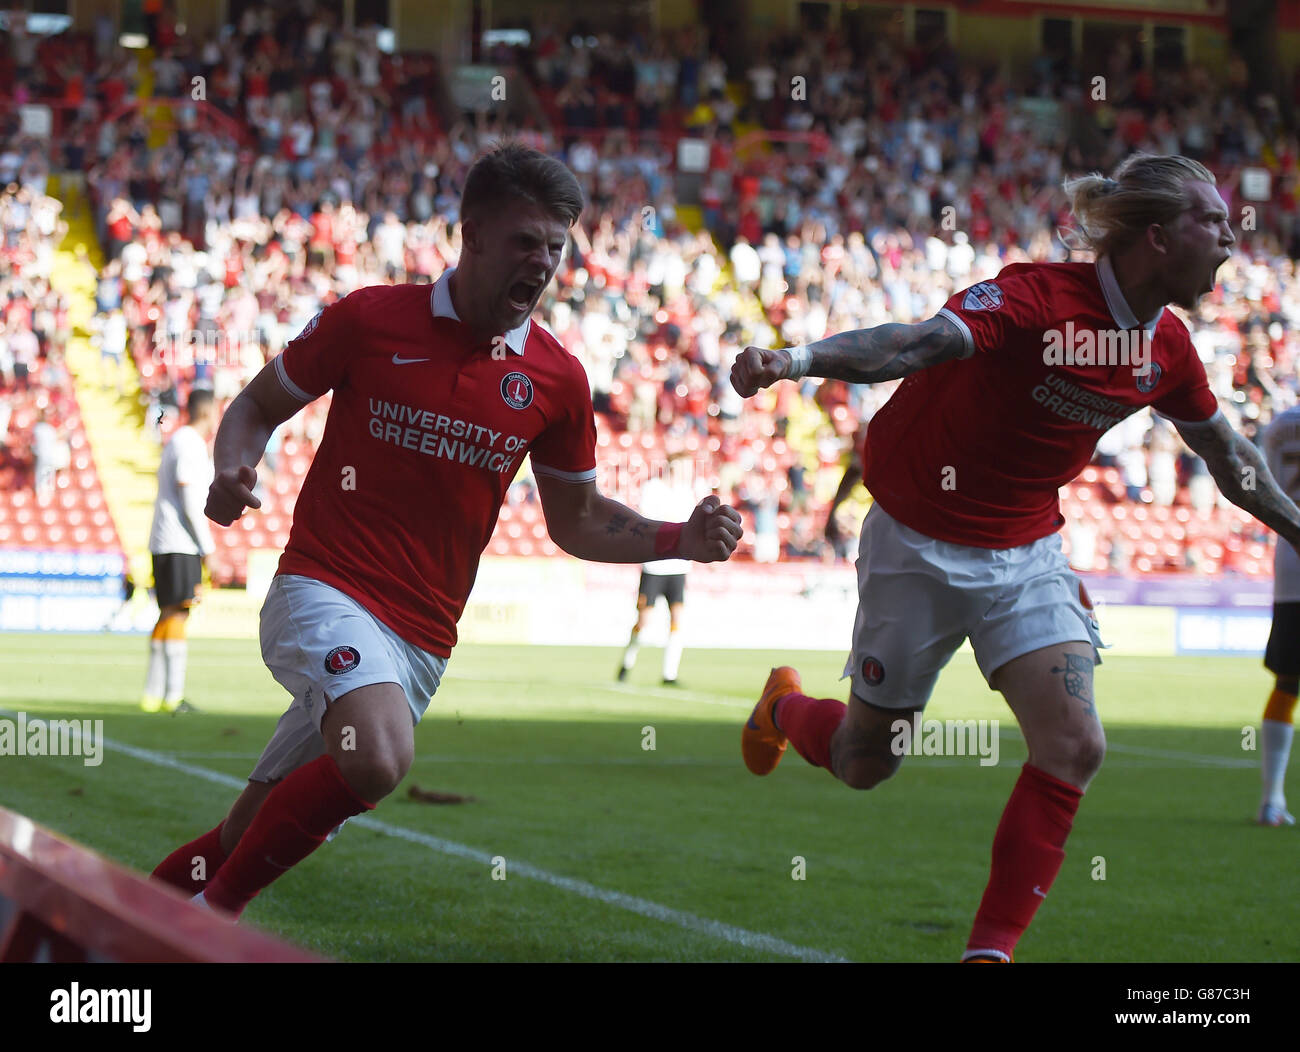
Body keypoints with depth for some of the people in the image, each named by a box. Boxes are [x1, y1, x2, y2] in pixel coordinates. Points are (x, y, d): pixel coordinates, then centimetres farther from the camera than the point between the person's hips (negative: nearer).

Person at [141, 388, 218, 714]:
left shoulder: (175, 442, 20)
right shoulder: (191, 445, -11)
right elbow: (190, 503, -16)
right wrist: (207, 546, -13)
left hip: (161, 543, 10)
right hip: (181, 544, -10)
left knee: (167, 615, 11)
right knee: (178, 613, -10)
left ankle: (153, 693, 11)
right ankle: (173, 696, -12)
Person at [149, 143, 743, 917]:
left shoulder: (556, 379, 4)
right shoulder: (369, 319, -5)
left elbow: (575, 521, 16)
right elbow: (259, 405, 8)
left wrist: (680, 540, 0)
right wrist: (233, 471, -13)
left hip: (420, 641, 4)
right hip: (325, 589, -4)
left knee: (252, 838, 8)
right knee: (379, 758, -33)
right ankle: (213, 910, -14)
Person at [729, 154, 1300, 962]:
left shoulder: (1168, 350, -4)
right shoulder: (1040, 297, -26)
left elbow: (1229, 456, 15)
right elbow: (921, 342, -42)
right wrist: (798, 359, -57)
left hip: (1026, 553, 6)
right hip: (919, 542, -5)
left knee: (1074, 746, -13)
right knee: (866, 761, 9)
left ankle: (991, 947, -6)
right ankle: (784, 707, 45)